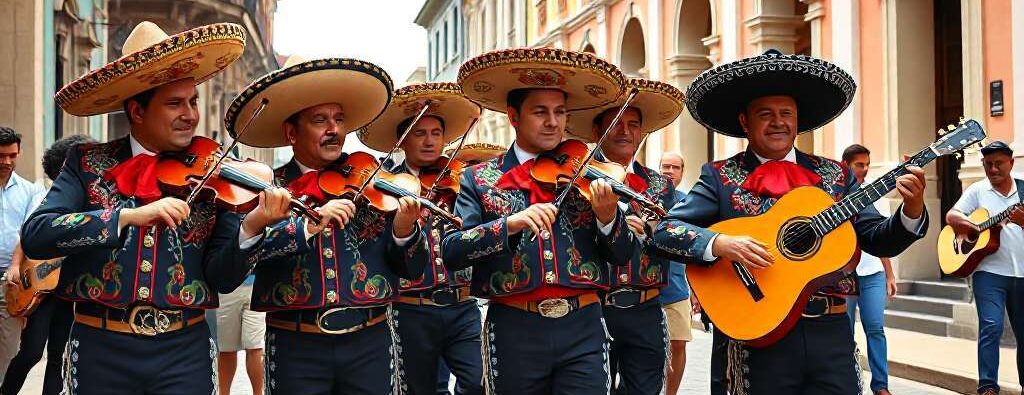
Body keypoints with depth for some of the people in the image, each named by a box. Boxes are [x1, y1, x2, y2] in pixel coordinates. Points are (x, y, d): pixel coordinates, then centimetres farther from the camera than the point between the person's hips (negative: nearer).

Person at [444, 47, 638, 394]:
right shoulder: (479, 179, 3)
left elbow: (623, 255, 6)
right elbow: (451, 250, -8)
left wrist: (608, 217, -15)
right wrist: (510, 223, -23)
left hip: (582, 328, 1)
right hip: (514, 329, -1)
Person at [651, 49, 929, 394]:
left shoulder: (835, 176, 10)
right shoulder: (720, 177, 0)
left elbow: (878, 240, 10)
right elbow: (665, 230, -7)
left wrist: (911, 211, -9)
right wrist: (720, 243, -22)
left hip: (830, 332, 3)